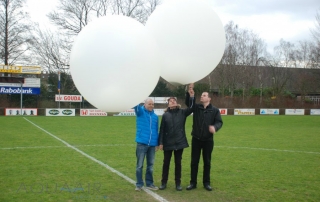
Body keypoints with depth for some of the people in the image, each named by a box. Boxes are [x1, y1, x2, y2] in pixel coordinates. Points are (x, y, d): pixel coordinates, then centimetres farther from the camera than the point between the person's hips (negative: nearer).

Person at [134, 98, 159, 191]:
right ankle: (139, 184, 10)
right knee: (139, 165, 1)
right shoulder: (140, 112, 1)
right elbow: (136, 106, -22)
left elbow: (156, 130, 16)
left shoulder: (155, 116, 12)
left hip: (152, 144, 4)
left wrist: (157, 143, 14)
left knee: (150, 165, 10)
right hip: (142, 143, -4)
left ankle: (149, 183, 20)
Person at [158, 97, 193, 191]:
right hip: (168, 143, 0)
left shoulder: (182, 112, 2)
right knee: (166, 163, 8)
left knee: (178, 163, 9)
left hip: (179, 142, 0)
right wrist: (160, 142, -5)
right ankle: (164, 182, 20)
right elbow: (162, 129, 0)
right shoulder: (165, 115, 1)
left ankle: (178, 183, 18)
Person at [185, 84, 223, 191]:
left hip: (208, 140, -1)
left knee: (207, 162, 8)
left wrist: (215, 127, -29)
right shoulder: (196, 107, 2)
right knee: (194, 162, 7)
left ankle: (206, 183, 21)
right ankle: (193, 182, 17)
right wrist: (189, 94, -31)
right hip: (196, 139, 1)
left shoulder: (215, 110, -2)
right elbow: (188, 103, -12)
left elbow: (219, 122, -7)